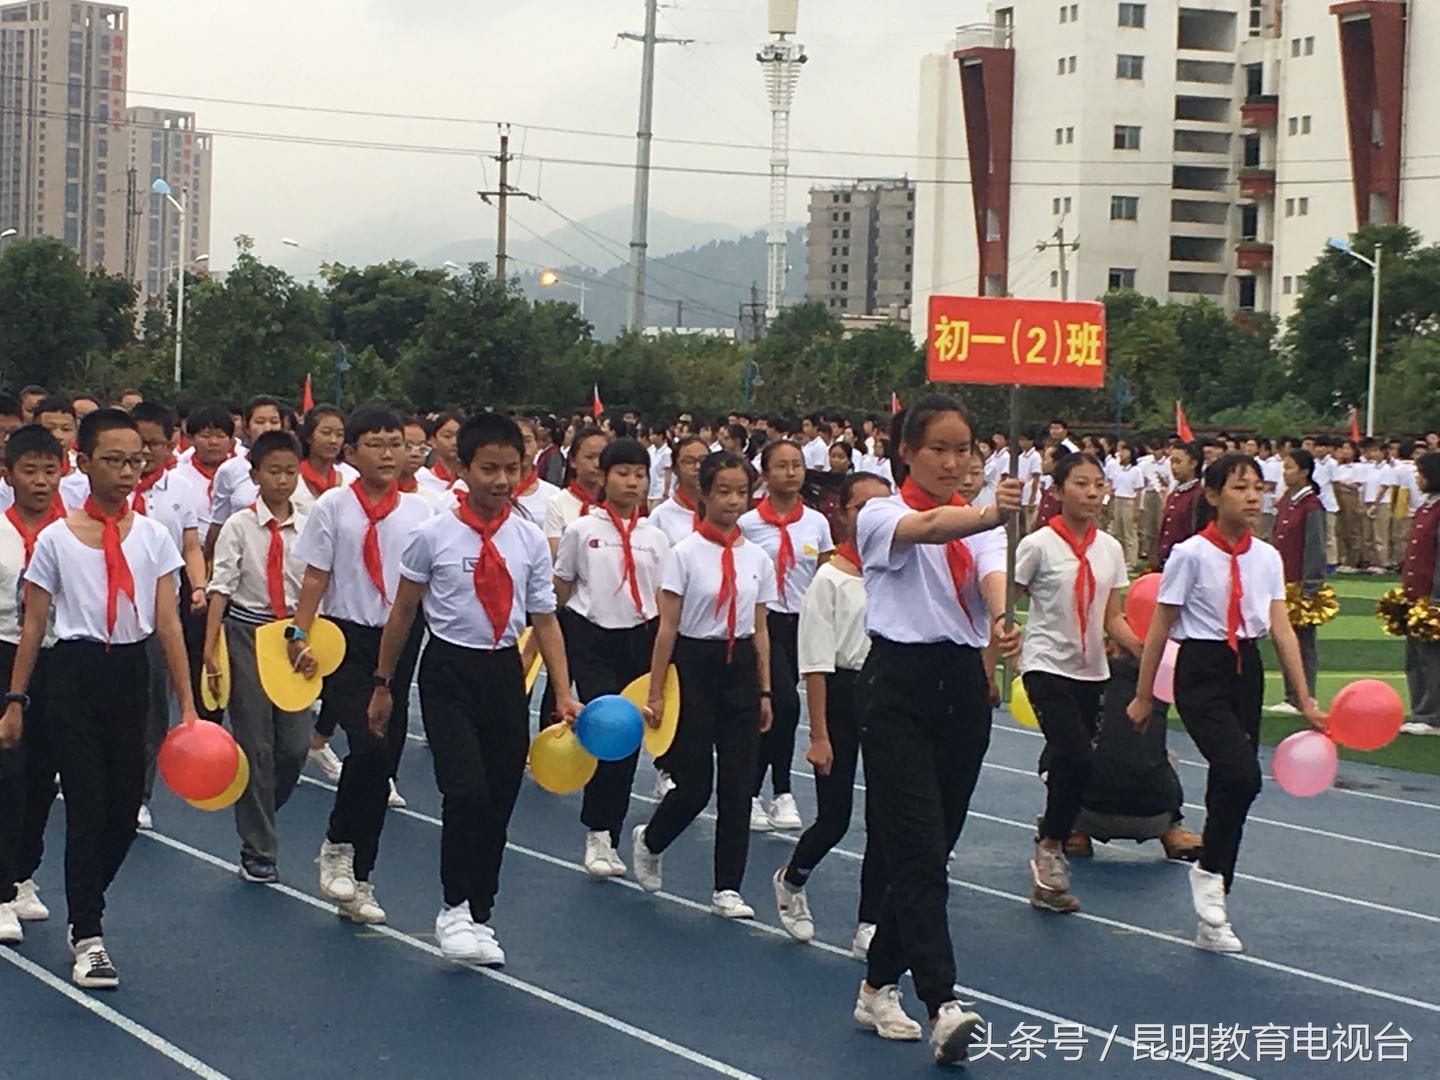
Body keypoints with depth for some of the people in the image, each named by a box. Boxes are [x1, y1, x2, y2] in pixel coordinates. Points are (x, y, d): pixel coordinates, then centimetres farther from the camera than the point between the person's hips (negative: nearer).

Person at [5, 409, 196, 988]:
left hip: (130, 676, 3)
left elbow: (168, 623, -1)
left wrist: (187, 704, -5)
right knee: (87, 806, -5)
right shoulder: (55, 539, -3)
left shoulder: (153, 537, 2)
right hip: (74, 674, -3)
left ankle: (85, 907, 30)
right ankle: (87, 938, 2)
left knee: (125, 808, 7)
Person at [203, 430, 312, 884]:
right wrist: (210, 647, -13)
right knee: (254, 743, 0)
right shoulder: (239, 526, -3)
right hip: (247, 631, -2)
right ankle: (258, 849, 9)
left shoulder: (308, 527, 3)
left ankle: (256, 816, 27)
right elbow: (221, 587, -6)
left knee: (295, 743, -1)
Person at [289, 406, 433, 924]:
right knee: (370, 745, -21)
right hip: (347, 639, -3)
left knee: (384, 760, 6)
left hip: (401, 642, 3)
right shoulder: (334, 506, -1)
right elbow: (315, 577, -2)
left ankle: (358, 879, 16)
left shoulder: (419, 511, 5)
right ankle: (338, 846, 2)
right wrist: (301, 635, -11)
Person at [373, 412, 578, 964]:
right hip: (449, 671, -3)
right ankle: (454, 910, 1)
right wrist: (382, 685, 6)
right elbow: (402, 613, 3)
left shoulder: (530, 540, 2)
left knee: (500, 799, 7)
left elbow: (545, 620, 5)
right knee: (466, 792, -16)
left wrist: (563, 693, -4)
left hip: (505, 671, 4)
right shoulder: (433, 536, -6)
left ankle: (479, 914, 21)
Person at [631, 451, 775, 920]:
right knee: (694, 785, -3)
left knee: (737, 785, 2)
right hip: (694, 666, -4)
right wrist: (655, 694, -8)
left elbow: (760, 631, 12)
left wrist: (764, 691, 9)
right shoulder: (685, 554, -7)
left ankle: (728, 889, 9)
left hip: (740, 669, 4)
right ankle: (649, 841, 28)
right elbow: (667, 628, -7)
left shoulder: (757, 558, 6)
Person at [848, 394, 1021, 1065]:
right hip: (899, 687, -6)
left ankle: (879, 986, 23)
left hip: (963, 687, 6)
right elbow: (928, 527, -29)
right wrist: (989, 514, -50)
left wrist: (1002, 621, -34)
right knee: (919, 852, -14)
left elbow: (993, 576, -11)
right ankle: (943, 1007, -21)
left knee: (930, 851, 10)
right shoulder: (880, 515, -5)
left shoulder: (980, 523, 11)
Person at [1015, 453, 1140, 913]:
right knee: (1078, 757, -22)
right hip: (1048, 667, -5)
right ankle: (1050, 847, -2)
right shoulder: (1039, 546, -7)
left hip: (1091, 672, 5)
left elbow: (1112, 619, 10)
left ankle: (1046, 881, 15)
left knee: (1070, 763, 6)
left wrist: (1145, 647, -6)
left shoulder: (1110, 548, 7)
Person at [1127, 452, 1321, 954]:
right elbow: (1159, 628, -4)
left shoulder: (1267, 558, 5)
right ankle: (1209, 870, 0)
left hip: (1247, 672, 5)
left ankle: (1212, 920, 16)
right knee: (1242, 775, -24)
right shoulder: (1192, 554, -10)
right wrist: (1143, 695, -2)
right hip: (1201, 672, -5)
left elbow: (1282, 630, 4)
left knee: (1228, 786, 8)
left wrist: (1305, 700, -1)